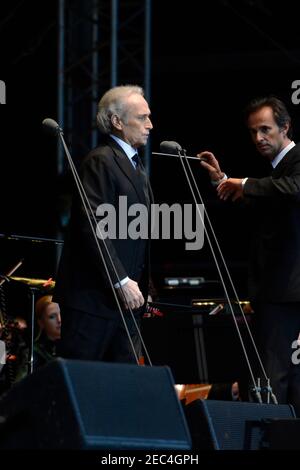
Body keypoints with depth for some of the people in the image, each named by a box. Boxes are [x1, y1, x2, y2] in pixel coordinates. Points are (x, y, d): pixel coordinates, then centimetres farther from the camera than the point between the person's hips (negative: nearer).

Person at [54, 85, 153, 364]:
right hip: (96, 294, -9)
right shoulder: (101, 161, -11)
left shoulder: (135, 165, 21)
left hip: (127, 294, 9)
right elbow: (93, 227, -20)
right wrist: (121, 281, -23)